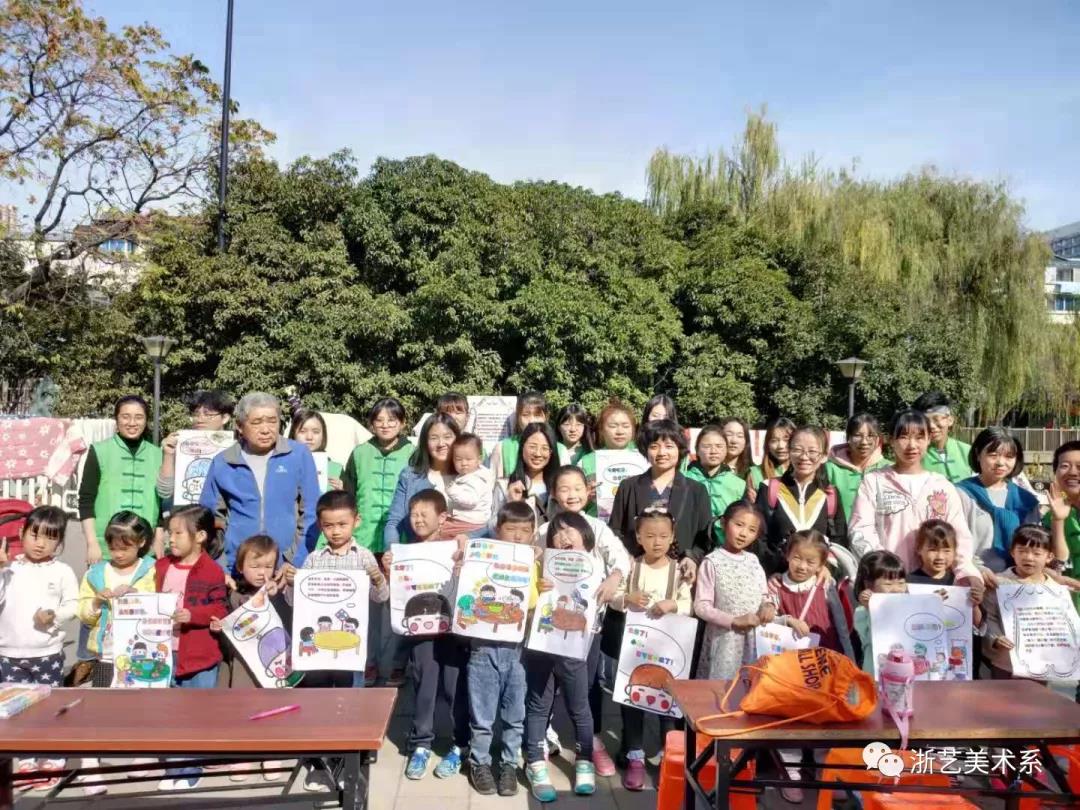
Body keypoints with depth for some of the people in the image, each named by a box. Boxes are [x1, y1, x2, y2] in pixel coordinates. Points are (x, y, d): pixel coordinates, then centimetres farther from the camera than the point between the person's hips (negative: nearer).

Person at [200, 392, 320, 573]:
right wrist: (219, 571, 1)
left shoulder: (299, 455, -2)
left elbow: (310, 514, 0)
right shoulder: (222, 462, 3)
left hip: (287, 572, -1)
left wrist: (296, 562, -6)